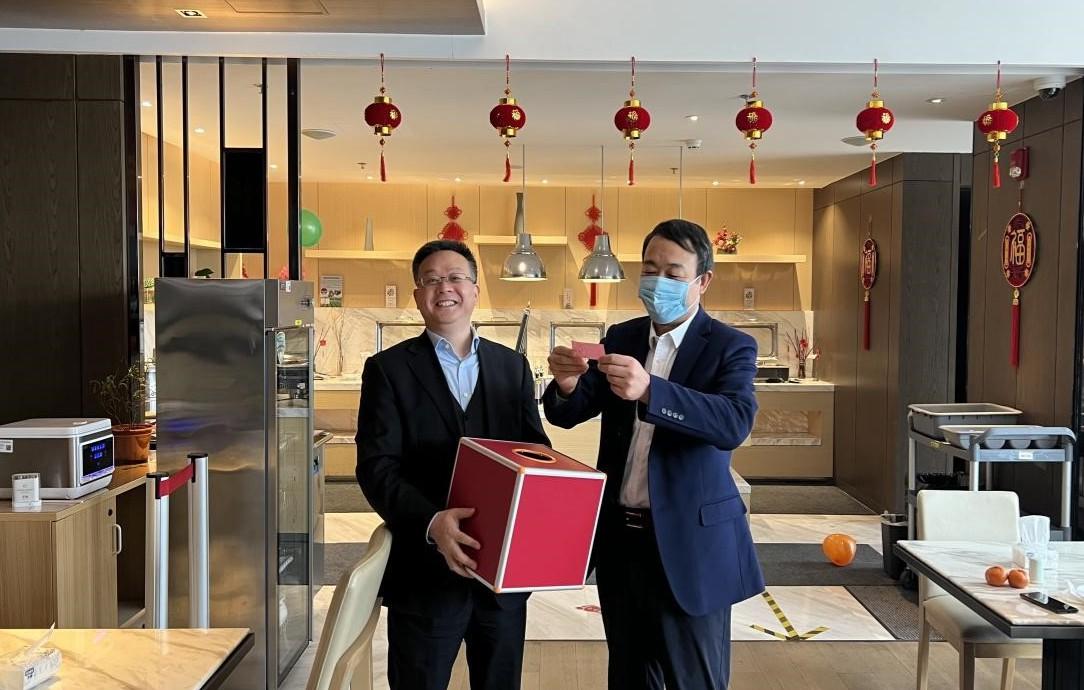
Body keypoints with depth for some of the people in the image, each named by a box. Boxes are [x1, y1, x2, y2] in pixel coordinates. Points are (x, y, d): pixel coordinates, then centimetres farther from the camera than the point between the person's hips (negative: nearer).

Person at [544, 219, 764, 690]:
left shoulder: (731, 347, -8)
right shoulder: (620, 339, 6)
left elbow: (735, 423, -26)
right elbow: (567, 414, 1)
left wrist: (649, 390, -40)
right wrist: (567, 385, -23)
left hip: (690, 543, -4)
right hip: (620, 536, 5)